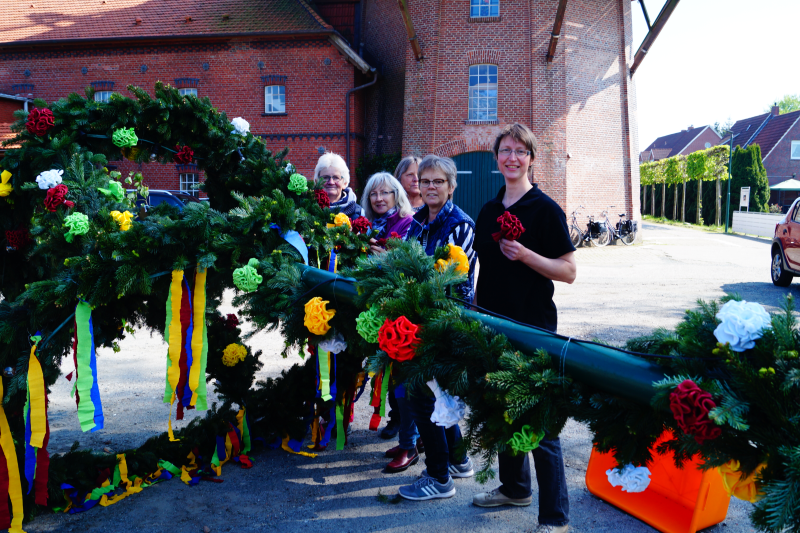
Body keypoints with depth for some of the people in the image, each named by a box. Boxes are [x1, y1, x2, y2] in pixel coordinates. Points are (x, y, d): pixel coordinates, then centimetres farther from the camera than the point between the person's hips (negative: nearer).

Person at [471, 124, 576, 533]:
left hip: (533, 329, -7)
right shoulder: (489, 211, 11)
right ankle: (514, 487, 38)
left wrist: (525, 254, -23)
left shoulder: (545, 209, -8)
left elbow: (568, 272, -11)